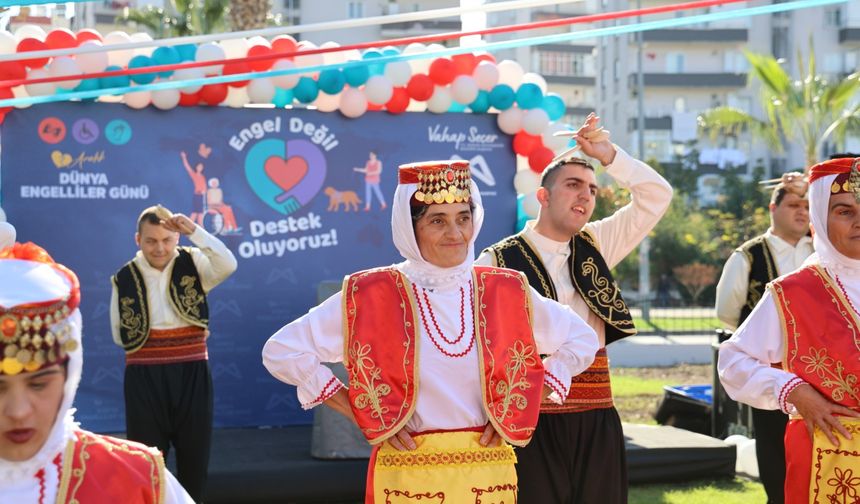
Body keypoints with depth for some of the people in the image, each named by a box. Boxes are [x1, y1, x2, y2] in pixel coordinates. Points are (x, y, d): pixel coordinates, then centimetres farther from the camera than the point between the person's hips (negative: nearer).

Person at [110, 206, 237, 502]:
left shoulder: (193, 265, -1)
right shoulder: (124, 279, -1)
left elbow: (228, 265, -22)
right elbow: (119, 335, 6)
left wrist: (194, 231, -30)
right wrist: (149, 346, -2)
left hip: (191, 374, 1)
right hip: (144, 377, 0)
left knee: (194, 455, 10)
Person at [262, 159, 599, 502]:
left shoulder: (505, 293, 2)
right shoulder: (371, 296, -6)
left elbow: (581, 340, 13)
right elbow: (282, 351, -6)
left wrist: (521, 406, 1)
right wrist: (363, 415, -10)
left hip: (489, 473, 3)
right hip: (407, 476, -2)